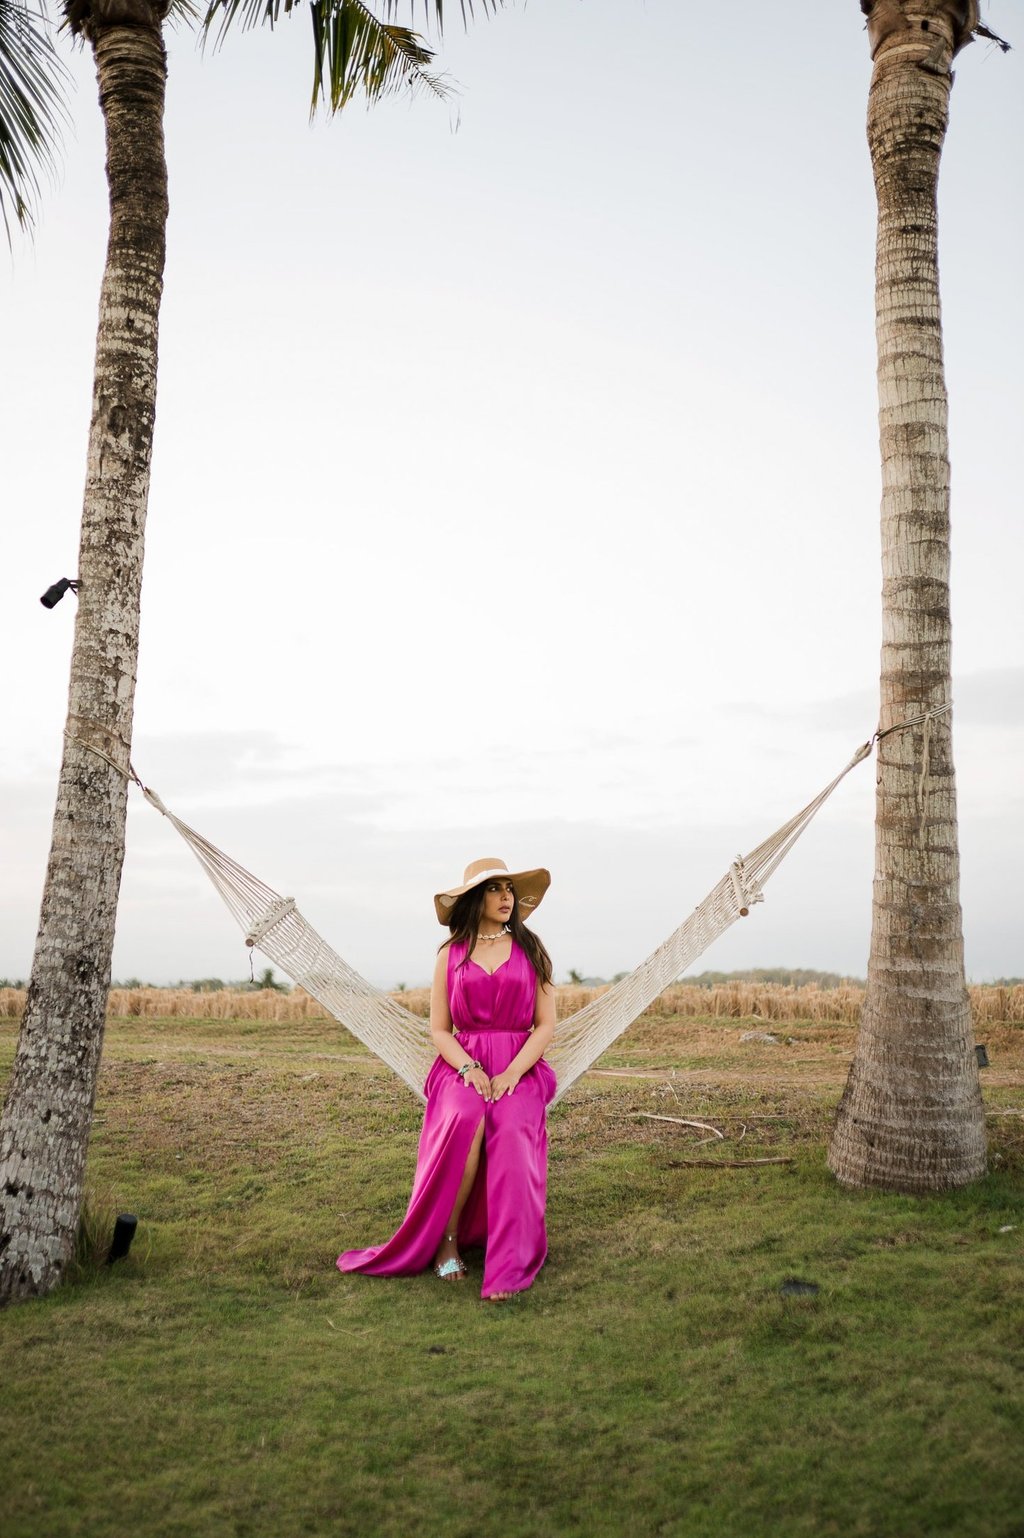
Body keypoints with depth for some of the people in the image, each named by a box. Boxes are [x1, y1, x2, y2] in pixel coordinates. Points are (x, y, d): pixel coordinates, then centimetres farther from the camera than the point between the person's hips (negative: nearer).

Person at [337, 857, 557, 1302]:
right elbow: (438, 1030, 6)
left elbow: (546, 1026, 4)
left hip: (520, 1068, 0)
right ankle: (446, 1241, -18)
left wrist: (511, 1073, -12)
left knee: (512, 1132, -32)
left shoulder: (531, 951, 8)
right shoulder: (450, 955, 8)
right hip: (461, 1065, 0)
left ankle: (509, 1266, -30)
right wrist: (469, 1069, -13)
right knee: (465, 1121, -34)